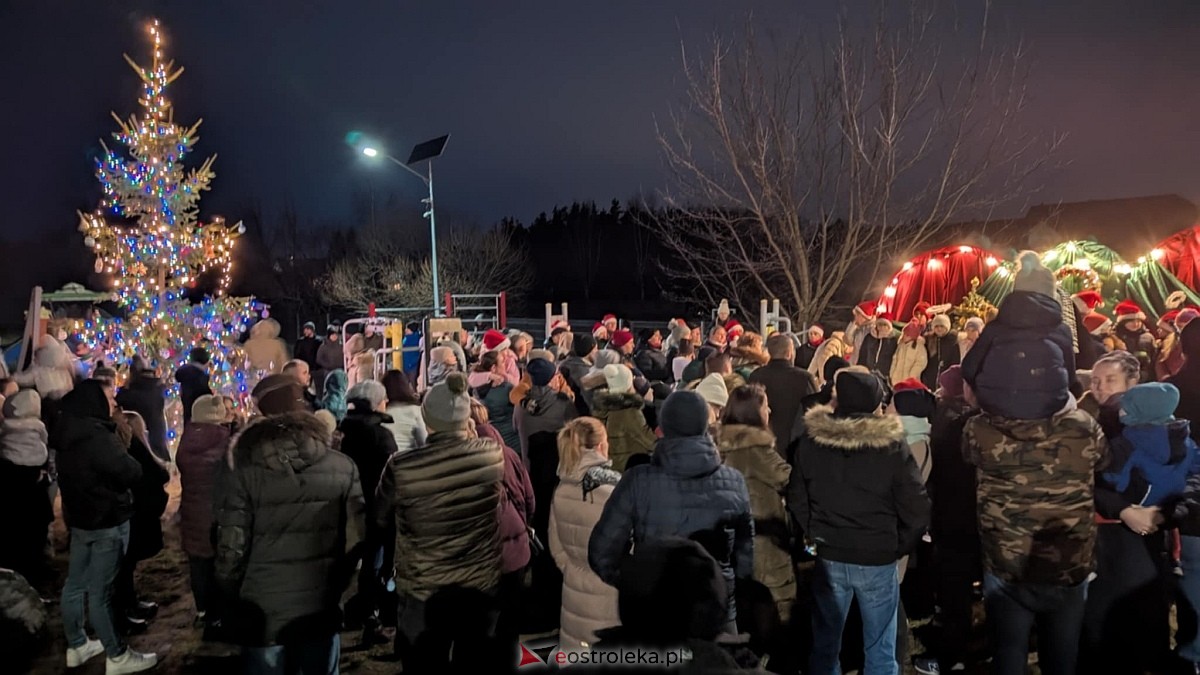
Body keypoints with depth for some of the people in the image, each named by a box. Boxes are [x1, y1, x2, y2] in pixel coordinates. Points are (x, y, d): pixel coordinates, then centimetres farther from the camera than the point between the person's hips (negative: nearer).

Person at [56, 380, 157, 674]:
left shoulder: (70, 432, 6)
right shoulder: (96, 436, -25)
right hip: (106, 521, -10)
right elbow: (131, 473, -24)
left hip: (79, 517, 10)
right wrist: (129, 458, -4)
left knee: (75, 583, 17)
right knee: (100, 590, -2)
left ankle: (76, 646, 31)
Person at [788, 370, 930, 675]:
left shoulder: (810, 441, -7)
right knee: (880, 650, 14)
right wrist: (898, 547, 2)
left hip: (828, 556, 2)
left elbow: (796, 498, 1)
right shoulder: (892, 446, -13)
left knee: (825, 644, 18)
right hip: (878, 559, -2)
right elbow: (918, 511, -12)